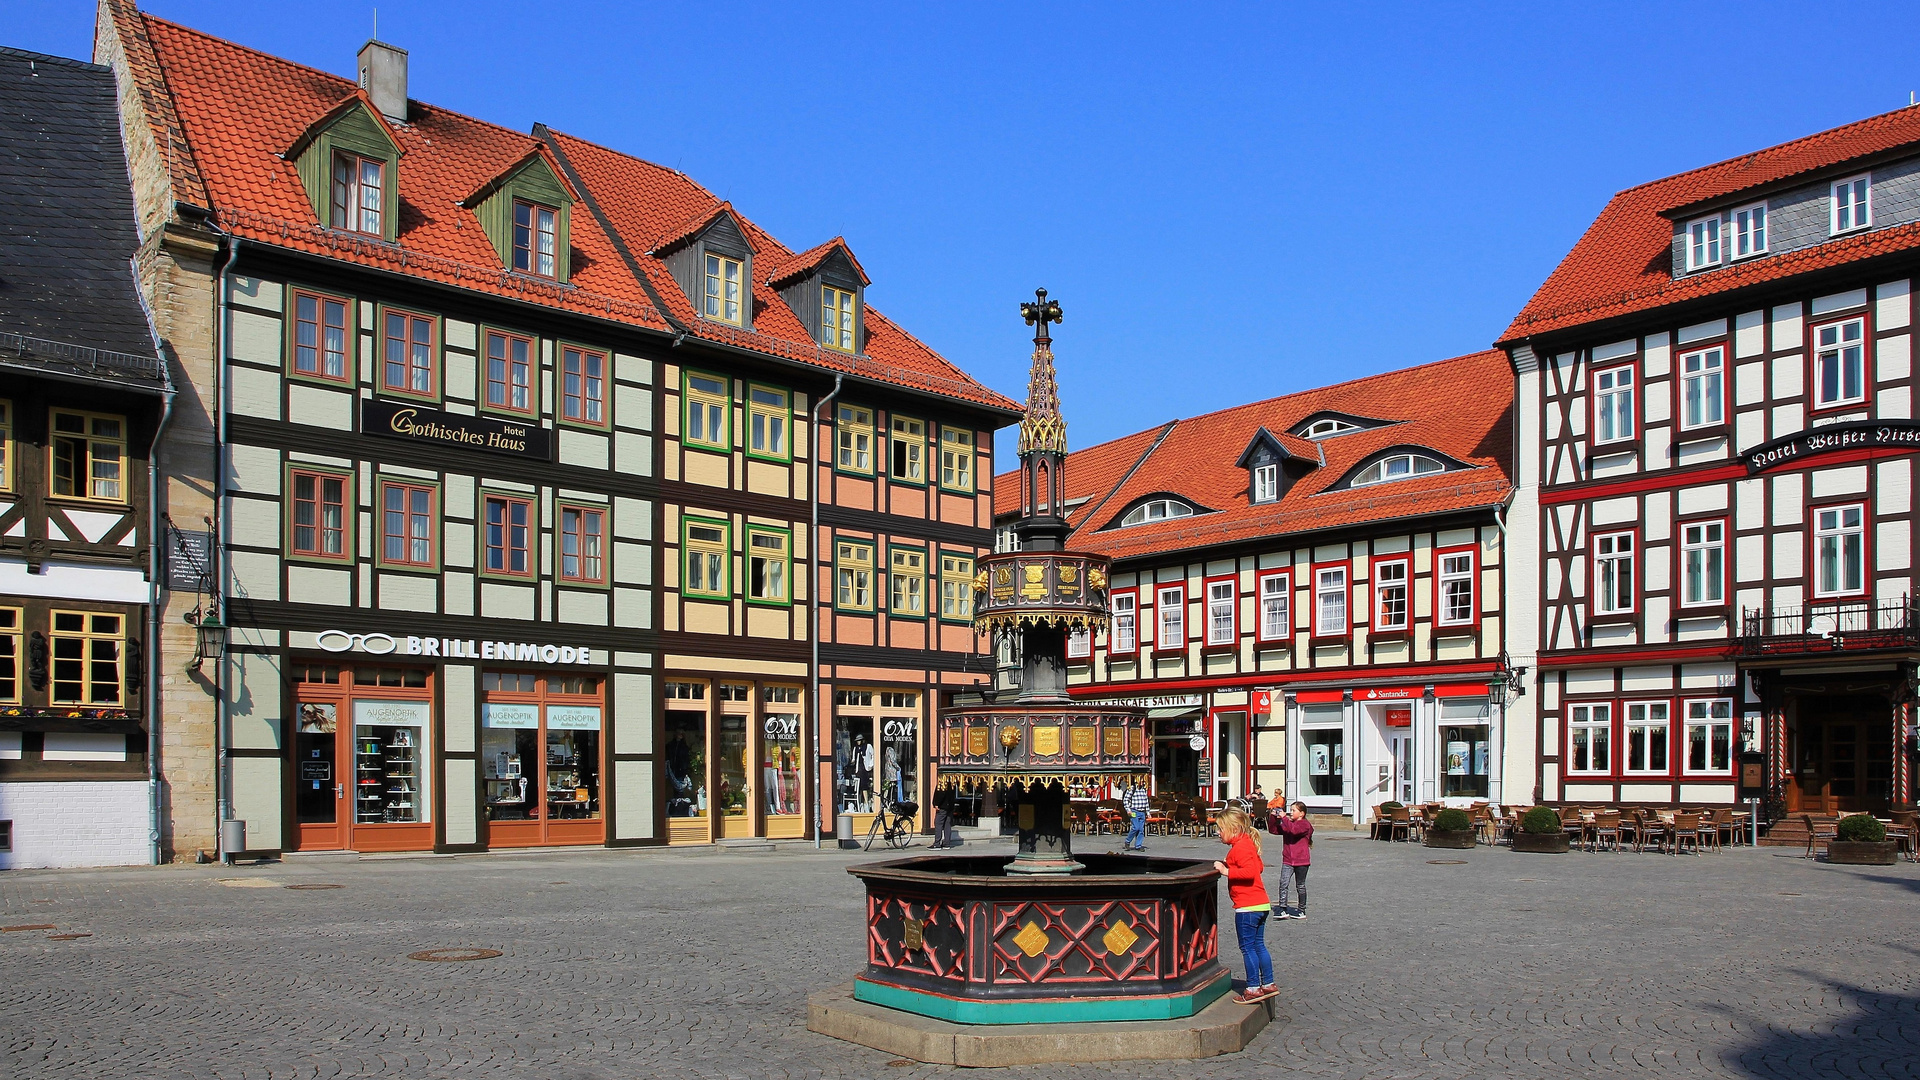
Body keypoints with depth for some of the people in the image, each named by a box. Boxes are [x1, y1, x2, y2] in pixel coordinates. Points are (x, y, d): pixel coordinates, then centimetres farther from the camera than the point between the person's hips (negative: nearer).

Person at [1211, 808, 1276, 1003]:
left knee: (1247, 947, -2)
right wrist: (1231, 865, 18)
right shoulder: (1248, 844, 15)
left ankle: (1253, 989, 3)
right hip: (1261, 904, 10)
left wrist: (1227, 871, -21)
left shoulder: (1240, 847, -16)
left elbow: (1250, 872, -27)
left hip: (1247, 906, -10)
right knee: (1258, 945, 16)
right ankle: (1268, 984, 20)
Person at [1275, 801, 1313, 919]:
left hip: (1301, 860, -5)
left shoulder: (1305, 824, -8)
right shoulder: (1288, 823, 14)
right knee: (1283, 883, -12)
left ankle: (1302, 911, 21)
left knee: (1300, 886, 9)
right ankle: (1283, 910, -14)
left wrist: (1284, 818, -22)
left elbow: (1293, 830, -27)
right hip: (1287, 860, 5)